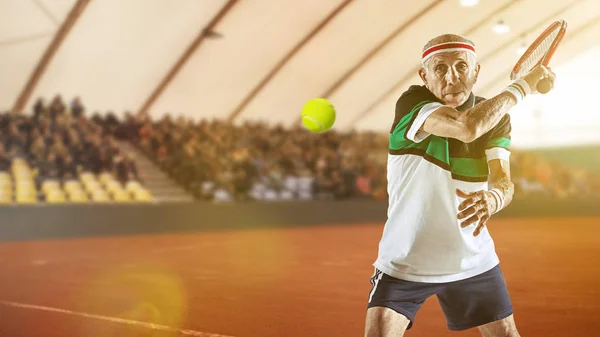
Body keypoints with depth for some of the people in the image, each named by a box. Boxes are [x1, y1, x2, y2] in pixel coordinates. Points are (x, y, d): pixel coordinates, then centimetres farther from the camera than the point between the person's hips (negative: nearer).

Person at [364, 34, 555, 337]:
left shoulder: (495, 117, -2)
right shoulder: (411, 103, -17)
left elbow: (504, 182, -13)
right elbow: (467, 127, -35)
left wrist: (492, 199, -38)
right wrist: (523, 85, -20)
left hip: (473, 261, 4)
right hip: (403, 263, -4)